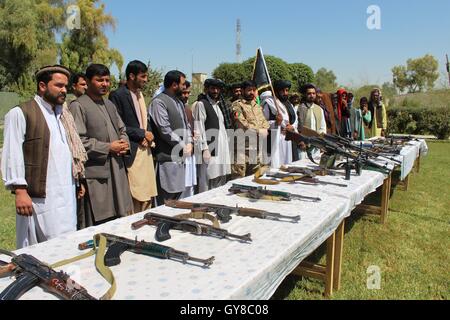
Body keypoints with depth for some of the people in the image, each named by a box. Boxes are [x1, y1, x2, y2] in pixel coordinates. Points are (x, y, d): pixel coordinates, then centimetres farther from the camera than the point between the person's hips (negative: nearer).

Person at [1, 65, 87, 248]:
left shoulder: (63, 115, 19)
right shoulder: (20, 114, -4)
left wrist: (78, 180, 19)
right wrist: (20, 191, -15)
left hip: (67, 194, 7)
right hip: (42, 197, -7)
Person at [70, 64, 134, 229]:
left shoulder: (110, 104, 19)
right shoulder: (78, 106, -7)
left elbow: (122, 129, 25)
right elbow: (78, 141, -15)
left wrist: (124, 142, 2)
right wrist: (108, 148, -14)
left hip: (117, 171, 7)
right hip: (95, 174, -7)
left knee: (119, 221, 11)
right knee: (96, 226, -1)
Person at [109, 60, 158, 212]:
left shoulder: (140, 94, 16)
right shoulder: (117, 95, -8)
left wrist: (149, 137, 3)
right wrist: (142, 134, -10)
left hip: (146, 150, 8)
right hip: (132, 153, -8)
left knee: (148, 196, 10)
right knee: (136, 198, -7)